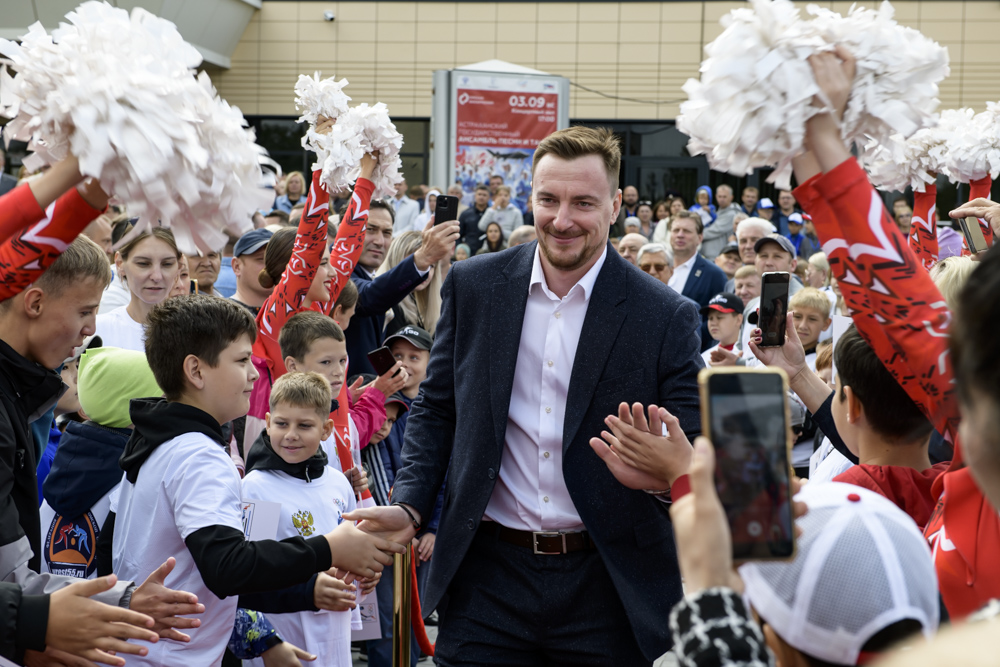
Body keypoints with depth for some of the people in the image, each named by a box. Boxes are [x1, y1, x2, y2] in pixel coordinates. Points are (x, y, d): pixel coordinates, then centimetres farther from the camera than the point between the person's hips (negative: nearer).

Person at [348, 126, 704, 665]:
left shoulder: (667, 317, -5)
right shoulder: (473, 286, 3)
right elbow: (435, 409, 10)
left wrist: (668, 475, -27)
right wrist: (408, 507, -4)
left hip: (607, 587, -1)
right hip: (488, 576, 1)